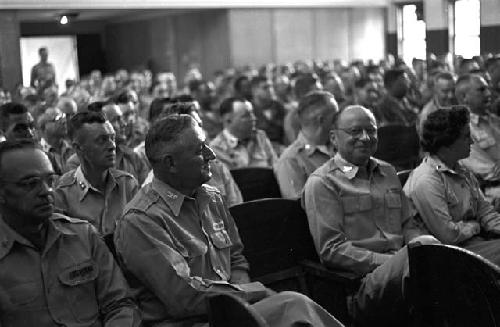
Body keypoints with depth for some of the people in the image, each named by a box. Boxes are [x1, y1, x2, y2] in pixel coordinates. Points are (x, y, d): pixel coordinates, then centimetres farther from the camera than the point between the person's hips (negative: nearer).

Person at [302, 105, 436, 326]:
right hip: (361, 279, -6)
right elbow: (331, 250, -5)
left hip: (398, 262, 7)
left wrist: (417, 242, 2)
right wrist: (389, 262, -13)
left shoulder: (387, 172, 25)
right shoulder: (321, 182, 2)